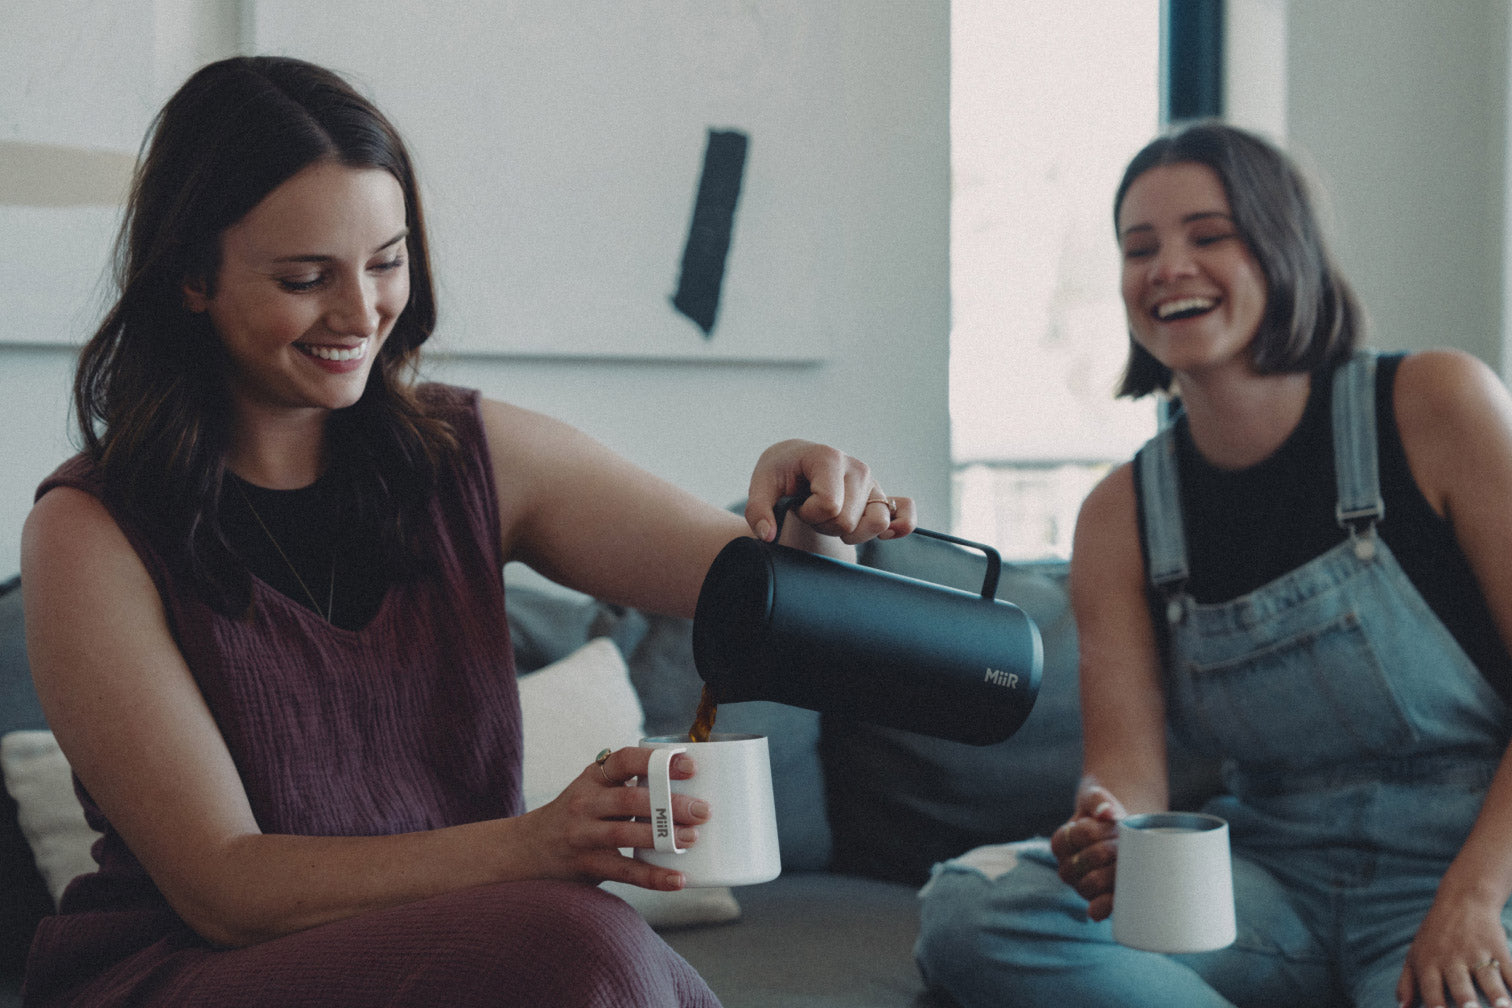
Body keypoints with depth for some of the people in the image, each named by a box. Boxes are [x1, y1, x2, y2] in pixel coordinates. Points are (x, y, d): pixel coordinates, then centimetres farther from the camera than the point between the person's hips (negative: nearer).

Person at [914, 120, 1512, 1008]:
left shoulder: (1434, 405, -5)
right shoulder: (1119, 517, 5)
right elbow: (1126, 765, -3)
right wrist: (1108, 842, -28)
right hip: (1274, 890, 4)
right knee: (970, 903, -20)